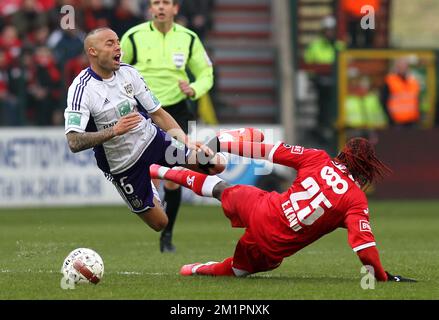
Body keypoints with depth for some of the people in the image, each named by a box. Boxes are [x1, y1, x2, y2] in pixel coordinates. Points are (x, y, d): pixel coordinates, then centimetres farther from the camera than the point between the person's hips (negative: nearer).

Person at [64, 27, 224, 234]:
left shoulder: (128, 73, -4)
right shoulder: (81, 90, -21)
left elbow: (158, 114, 3)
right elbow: (74, 142, -31)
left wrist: (188, 143, -8)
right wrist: (114, 131, -40)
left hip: (152, 138, 5)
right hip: (123, 166, -5)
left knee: (215, 164, -6)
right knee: (159, 224, -2)